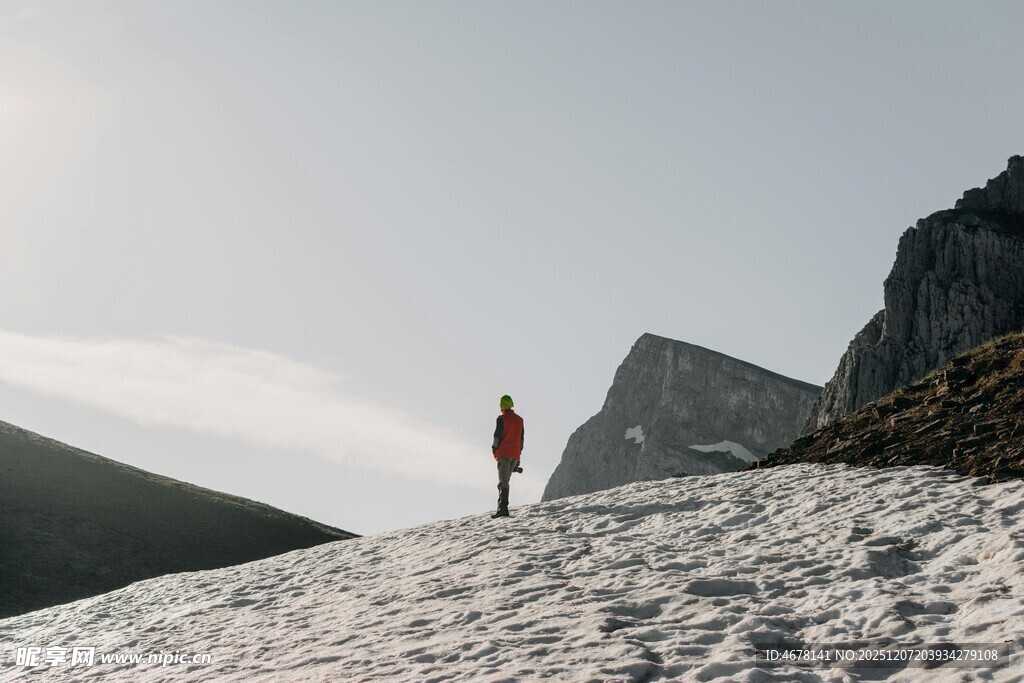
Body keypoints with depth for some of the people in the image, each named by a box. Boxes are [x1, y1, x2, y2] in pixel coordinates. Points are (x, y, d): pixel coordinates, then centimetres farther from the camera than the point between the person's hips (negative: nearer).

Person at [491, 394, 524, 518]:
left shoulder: (502, 419, -7)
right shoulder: (519, 419, 13)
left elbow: (497, 436, -9)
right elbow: (522, 438, 15)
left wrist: (494, 450, 2)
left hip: (504, 454, -6)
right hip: (515, 454, 6)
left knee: (503, 482, -8)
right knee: (506, 480, 16)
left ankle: (503, 509, -18)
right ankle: (502, 507, 14)